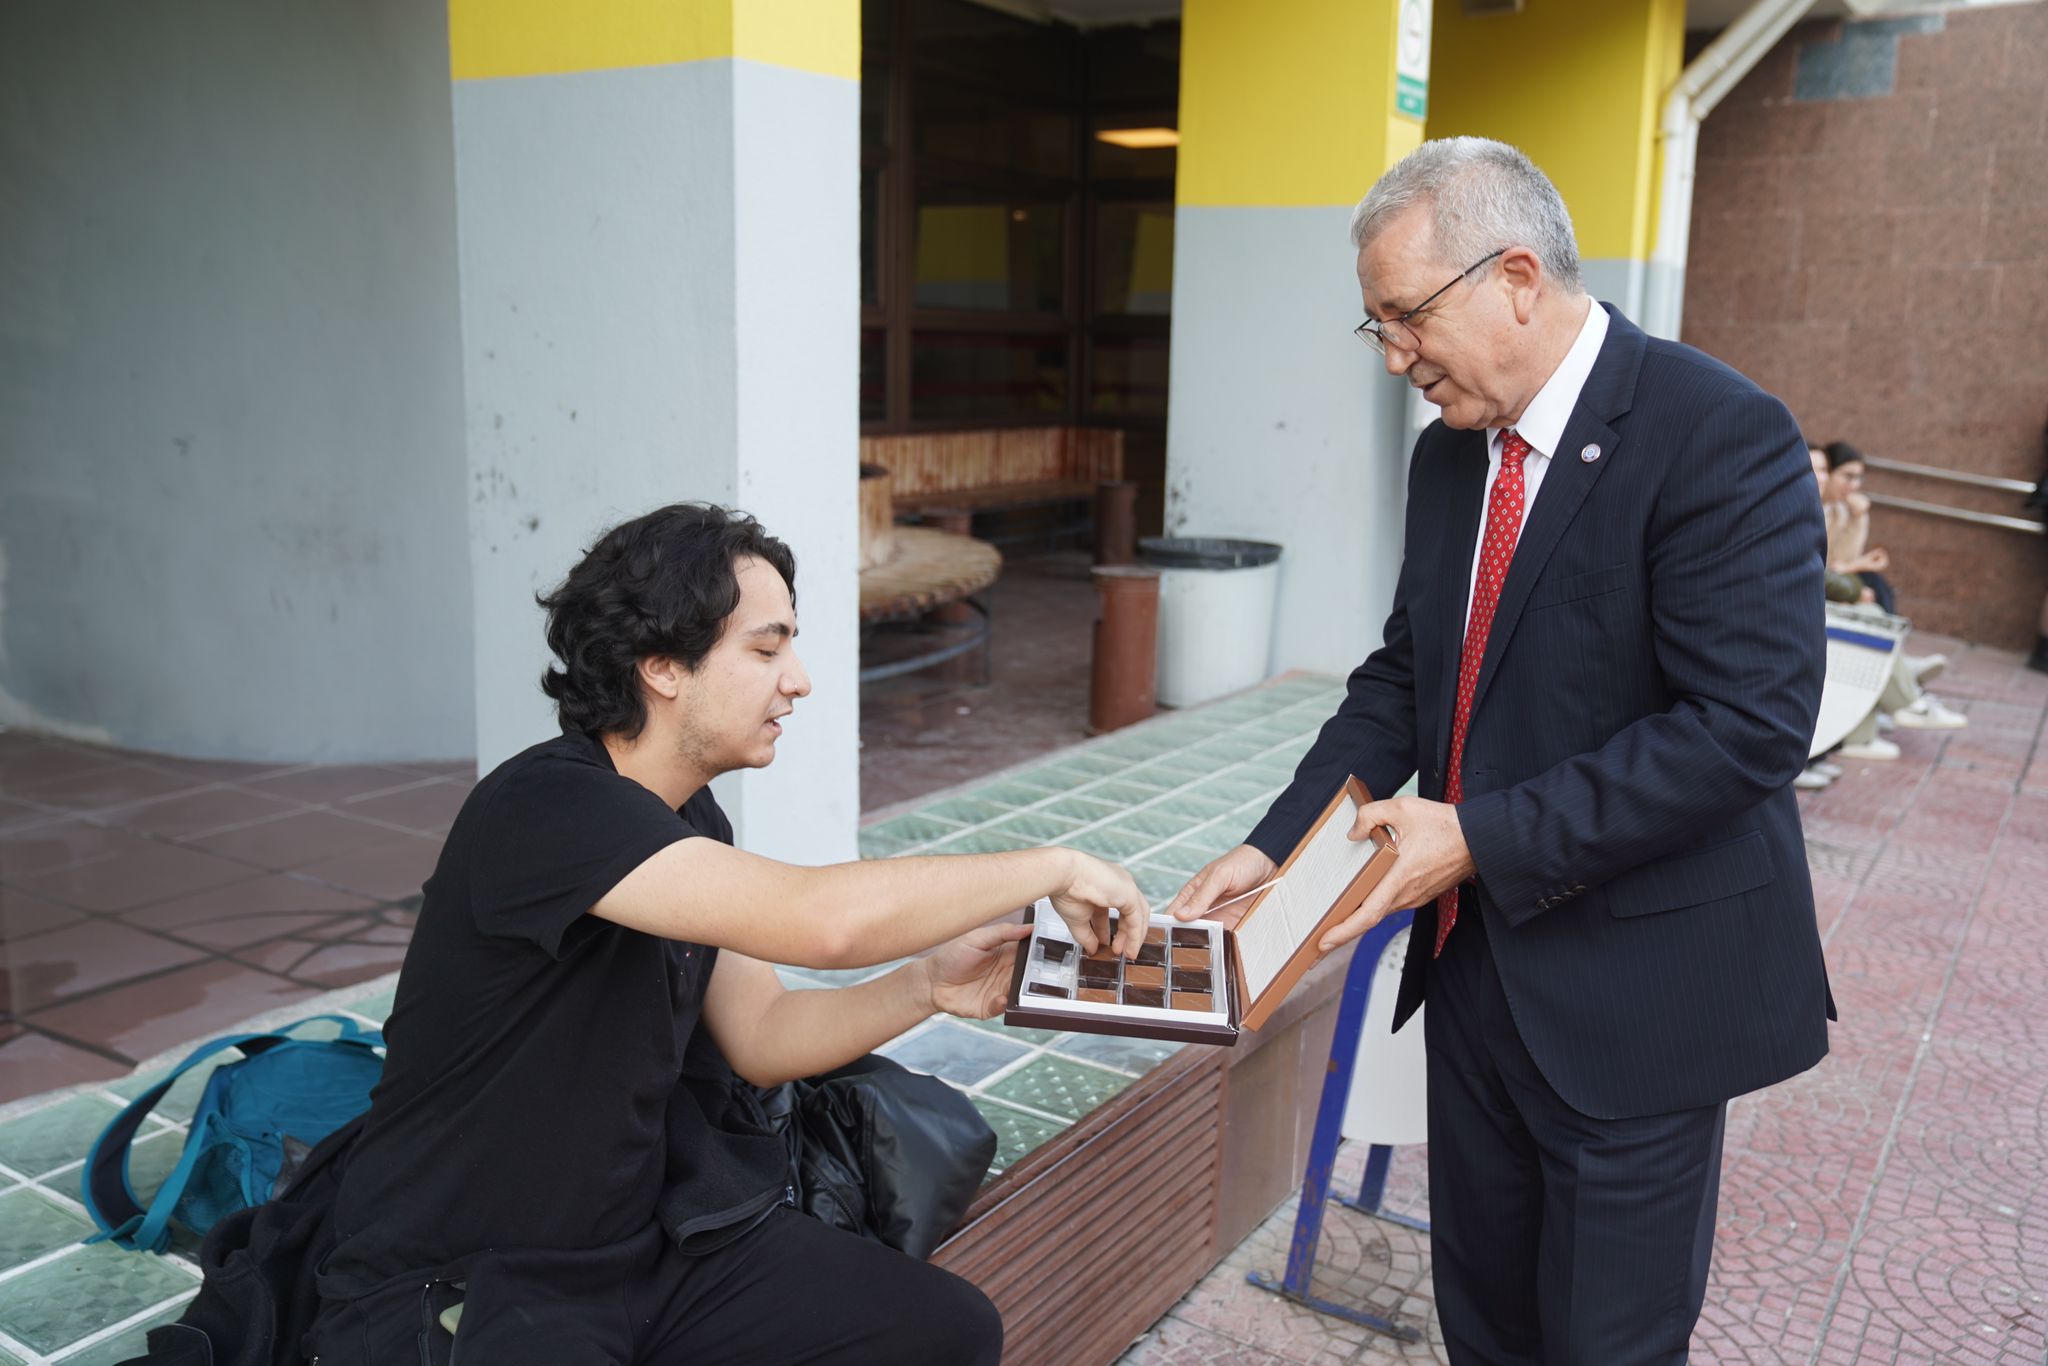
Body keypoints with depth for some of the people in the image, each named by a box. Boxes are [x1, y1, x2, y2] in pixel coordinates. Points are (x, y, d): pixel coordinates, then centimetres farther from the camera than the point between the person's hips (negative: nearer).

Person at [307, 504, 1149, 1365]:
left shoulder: (692, 821, 5)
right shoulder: (542, 808, -24)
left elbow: (761, 1036, 10)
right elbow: (821, 921, -35)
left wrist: (928, 986, -7)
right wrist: (1052, 868, -22)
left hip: (646, 1243, 8)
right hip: (449, 1291, -7)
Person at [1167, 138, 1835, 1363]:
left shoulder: (1722, 436, -18)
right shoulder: (1450, 451, 6)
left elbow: (1751, 722, -24)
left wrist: (1483, 839, -24)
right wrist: (1276, 846, -3)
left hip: (1635, 987, -7)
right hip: (1478, 962, 7)